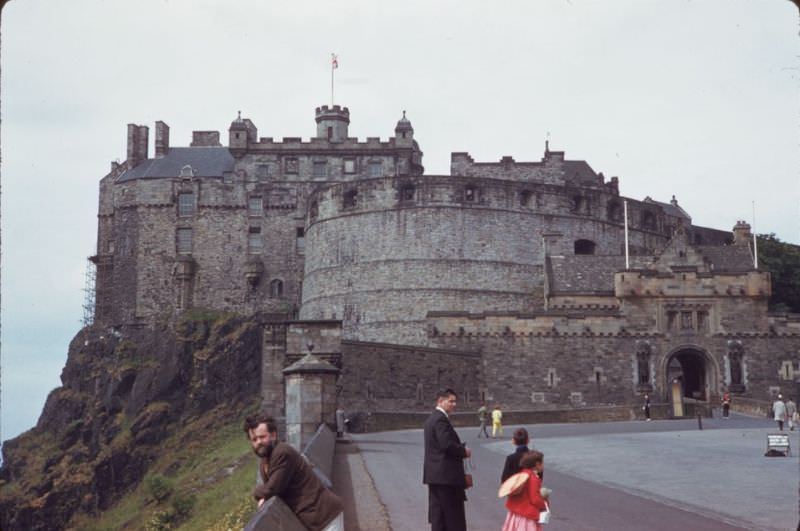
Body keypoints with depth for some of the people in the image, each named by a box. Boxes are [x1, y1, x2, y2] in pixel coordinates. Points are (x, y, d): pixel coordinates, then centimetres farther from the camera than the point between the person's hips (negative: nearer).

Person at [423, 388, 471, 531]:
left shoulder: (432, 419, 17)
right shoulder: (441, 419, -16)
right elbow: (447, 444, -25)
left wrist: (461, 450, 9)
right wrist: (464, 451, -9)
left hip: (434, 474, 10)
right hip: (446, 474, -10)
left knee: (437, 514, 11)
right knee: (454, 518, -5)